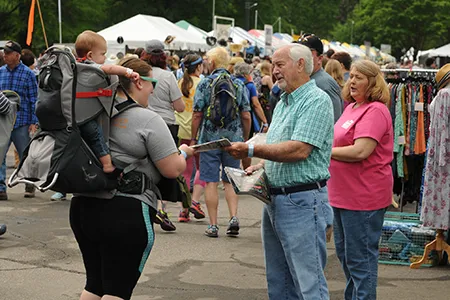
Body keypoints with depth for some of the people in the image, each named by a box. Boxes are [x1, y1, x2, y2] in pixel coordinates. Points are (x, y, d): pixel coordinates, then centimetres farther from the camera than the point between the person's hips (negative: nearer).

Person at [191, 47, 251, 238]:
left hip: (209, 138, -3)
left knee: (211, 182, 3)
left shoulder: (204, 84, -4)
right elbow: (246, 116, 2)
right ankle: (234, 217, -2)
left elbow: (197, 115, -6)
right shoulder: (239, 84, 3)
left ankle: (213, 225, 3)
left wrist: (193, 138, 4)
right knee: (230, 181, 14)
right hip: (233, 139, 3)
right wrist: (245, 139, 13)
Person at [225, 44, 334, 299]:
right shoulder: (283, 103, 18)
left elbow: (299, 150, -22)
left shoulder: (317, 100, -12)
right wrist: (259, 167, 6)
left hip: (302, 202, -10)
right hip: (274, 199, 10)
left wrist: (252, 151, -20)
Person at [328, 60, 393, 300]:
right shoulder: (352, 107, 13)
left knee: (360, 258, -2)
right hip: (343, 194, 10)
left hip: (363, 196, -10)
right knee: (344, 253, 20)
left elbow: (360, 151, -25)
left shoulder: (375, 111, -16)